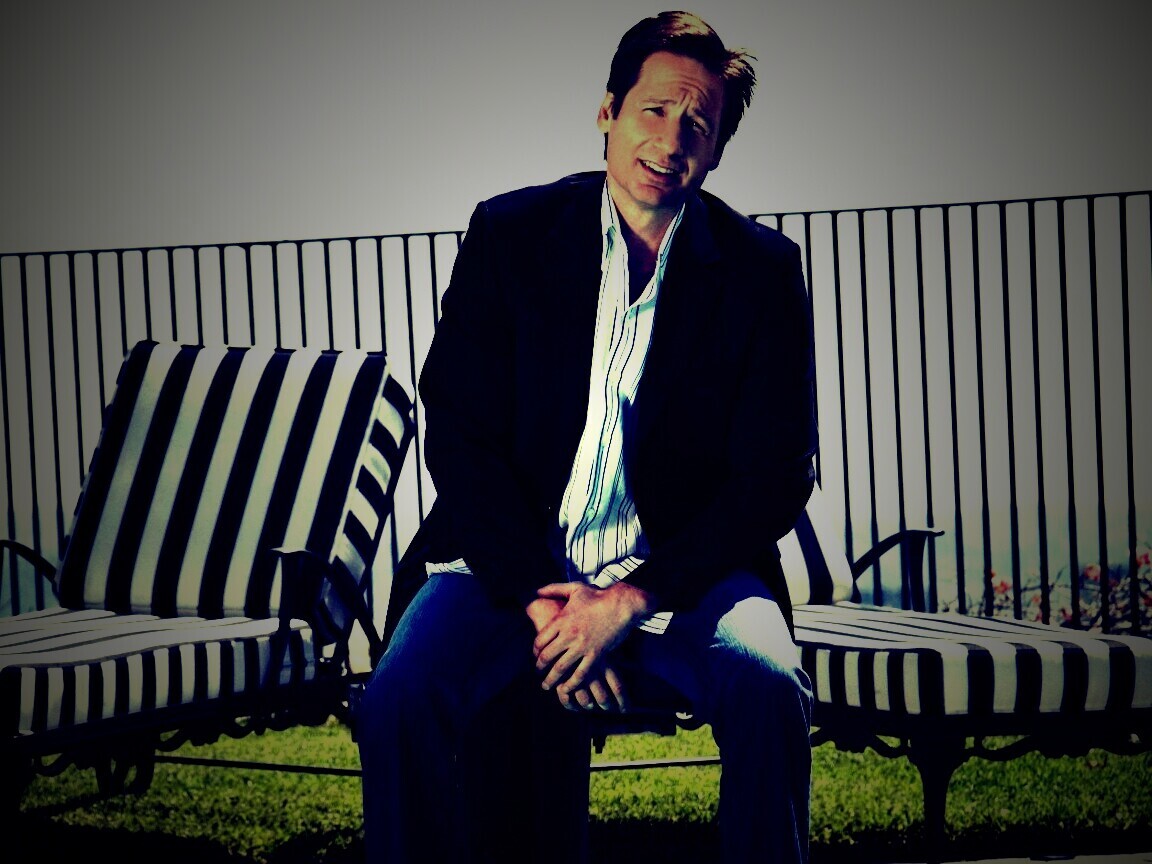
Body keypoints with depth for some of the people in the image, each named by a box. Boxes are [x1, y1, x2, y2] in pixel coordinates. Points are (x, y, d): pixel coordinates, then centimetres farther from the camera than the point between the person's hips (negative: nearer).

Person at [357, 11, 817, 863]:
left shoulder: (760, 268, 1)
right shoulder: (510, 233, 3)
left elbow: (775, 473, -4)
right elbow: (458, 434, -1)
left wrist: (630, 602, -15)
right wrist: (539, 598, -15)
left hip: (679, 566, 0)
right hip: (517, 559, 1)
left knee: (769, 688, -31)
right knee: (399, 700, -26)